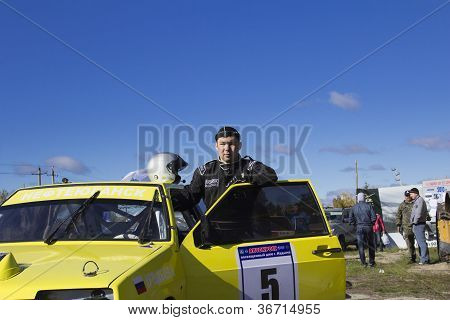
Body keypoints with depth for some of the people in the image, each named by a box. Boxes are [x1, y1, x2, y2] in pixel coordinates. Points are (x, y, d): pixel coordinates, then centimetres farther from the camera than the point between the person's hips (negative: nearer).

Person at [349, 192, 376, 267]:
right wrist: (371, 224, 10)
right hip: (368, 227, 0)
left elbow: (351, 220, 4)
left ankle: (363, 262, 4)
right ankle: (371, 262, 17)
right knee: (371, 245, 13)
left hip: (359, 228, 0)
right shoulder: (369, 206, -3)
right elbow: (374, 218, -7)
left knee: (361, 246, 6)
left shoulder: (353, 208, 2)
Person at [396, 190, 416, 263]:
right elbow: (398, 216, 14)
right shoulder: (402, 205, 12)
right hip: (406, 227, 1)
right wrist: (398, 225, 6)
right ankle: (412, 258, 4)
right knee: (409, 244, -2)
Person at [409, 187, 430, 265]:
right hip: (415, 225, 10)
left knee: (421, 242, -10)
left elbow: (419, 212, -17)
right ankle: (424, 258, 15)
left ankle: (425, 259, -10)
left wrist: (415, 221, -14)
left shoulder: (420, 200, -8)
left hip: (419, 224, -10)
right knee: (419, 242, 11)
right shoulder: (415, 201, 21)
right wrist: (411, 222, 11)